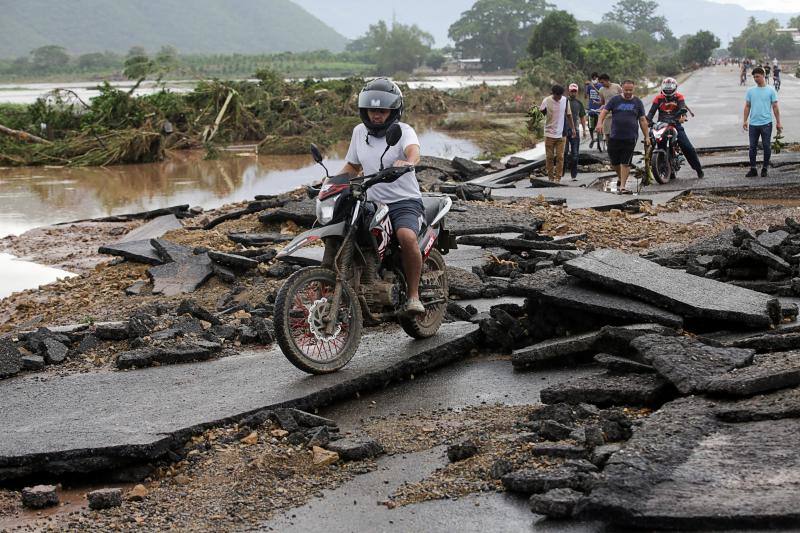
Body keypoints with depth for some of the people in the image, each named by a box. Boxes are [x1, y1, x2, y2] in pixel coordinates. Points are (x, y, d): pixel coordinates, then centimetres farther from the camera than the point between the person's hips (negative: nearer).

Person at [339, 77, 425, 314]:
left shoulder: (403, 131, -6)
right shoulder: (359, 132, 12)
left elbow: (413, 151, -30)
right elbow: (352, 166, 25)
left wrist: (408, 162, -54)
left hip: (405, 201, -5)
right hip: (372, 203, 6)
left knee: (407, 237, -34)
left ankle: (413, 295, -19)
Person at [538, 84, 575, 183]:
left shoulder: (565, 100, 1)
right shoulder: (546, 101, -7)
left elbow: (568, 115, 11)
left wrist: (573, 128, 12)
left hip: (561, 134, 2)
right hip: (549, 134, -2)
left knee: (560, 157, -3)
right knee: (549, 157, 4)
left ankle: (558, 178, 1)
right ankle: (550, 177, 13)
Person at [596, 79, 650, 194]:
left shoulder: (637, 103, 9)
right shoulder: (615, 100, 6)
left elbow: (643, 120, 9)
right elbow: (604, 111, 1)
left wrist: (647, 136, 4)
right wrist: (600, 122, -19)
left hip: (630, 138, -1)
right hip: (615, 137, 1)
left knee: (625, 163, -5)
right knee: (614, 161, 7)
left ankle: (622, 186, -2)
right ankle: (620, 178, 33)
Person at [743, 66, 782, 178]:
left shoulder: (771, 90, -1)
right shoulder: (750, 91, 6)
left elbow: (775, 107, 1)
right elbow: (747, 107, 11)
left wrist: (778, 122, -1)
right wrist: (745, 121, 4)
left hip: (766, 123, -2)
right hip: (753, 124, 2)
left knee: (766, 147, 4)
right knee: (753, 147, 5)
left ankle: (765, 169, 15)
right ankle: (753, 169, 12)